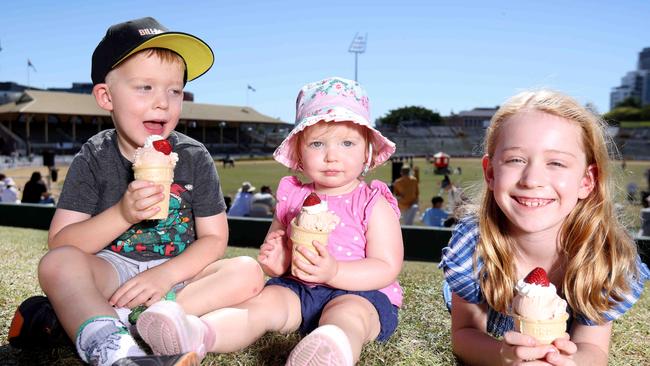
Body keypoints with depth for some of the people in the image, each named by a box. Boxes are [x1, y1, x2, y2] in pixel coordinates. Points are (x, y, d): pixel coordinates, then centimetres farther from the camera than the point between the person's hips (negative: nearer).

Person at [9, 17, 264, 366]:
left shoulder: (194, 158, -3)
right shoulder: (93, 160, -4)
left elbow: (214, 239, -3)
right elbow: (60, 244, -9)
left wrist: (164, 274, -20)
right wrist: (122, 214, -25)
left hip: (177, 274, 2)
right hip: (112, 270, -1)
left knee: (247, 271, -23)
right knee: (57, 263, -27)